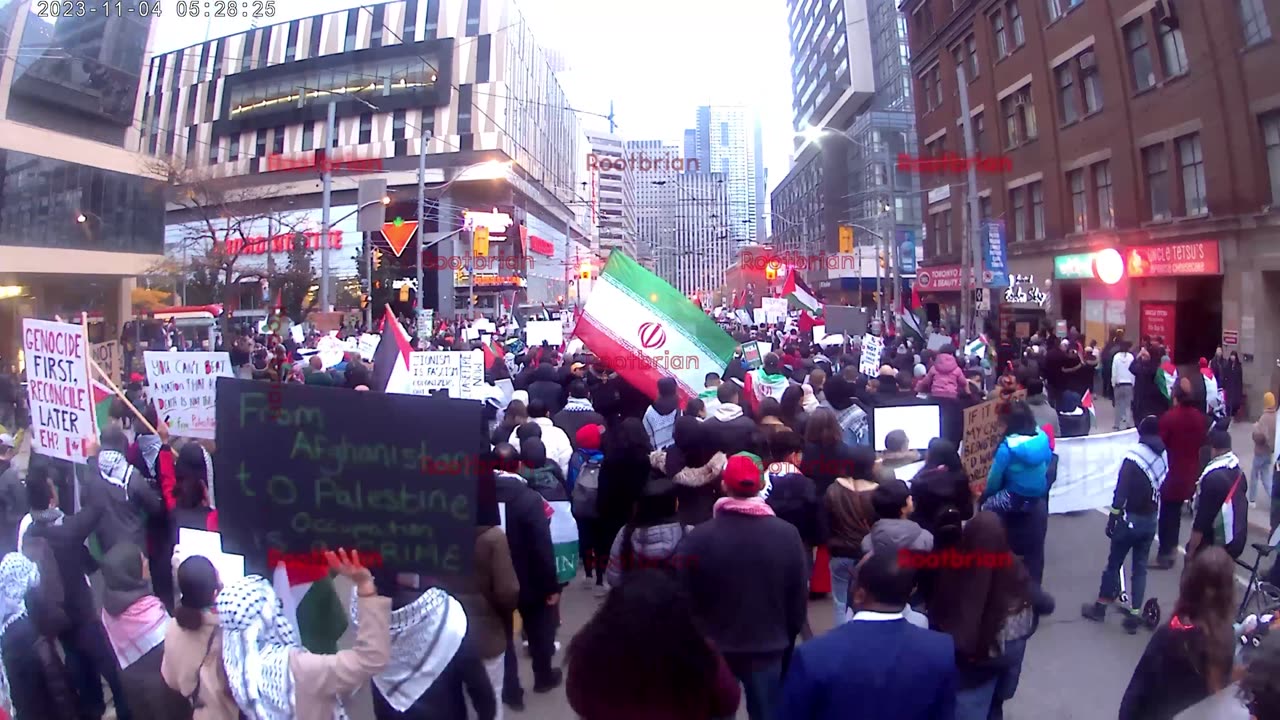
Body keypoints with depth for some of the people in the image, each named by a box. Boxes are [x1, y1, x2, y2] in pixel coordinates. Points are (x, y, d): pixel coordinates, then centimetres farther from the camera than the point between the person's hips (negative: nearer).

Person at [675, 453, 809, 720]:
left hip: (713, 649, -1)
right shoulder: (787, 534, -12)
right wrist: (788, 640, 12)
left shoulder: (698, 537, -17)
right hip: (769, 648, 1)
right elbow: (799, 597, -3)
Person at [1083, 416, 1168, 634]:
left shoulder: (1133, 456, -13)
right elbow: (1162, 490, 5)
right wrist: (1155, 516, 11)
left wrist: (1112, 520, -12)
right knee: (1140, 567, 11)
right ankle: (1134, 615, 12)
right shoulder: (1164, 457, 4)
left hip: (1131, 518, -5)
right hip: (1151, 520, 5)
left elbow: (1121, 491, -17)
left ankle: (1100, 607, 19)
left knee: (1114, 563, 8)